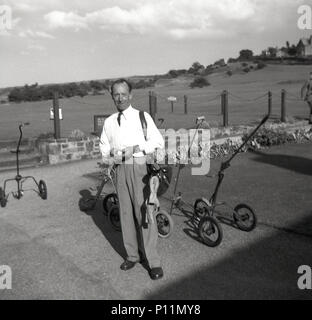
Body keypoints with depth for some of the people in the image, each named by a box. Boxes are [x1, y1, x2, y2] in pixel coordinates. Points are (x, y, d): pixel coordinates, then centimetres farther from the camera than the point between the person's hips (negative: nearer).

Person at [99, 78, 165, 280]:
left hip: (139, 167, -4)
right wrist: (108, 158, 2)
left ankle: (153, 260, 4)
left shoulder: (142, 117, -1)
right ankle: (132, 255, 24)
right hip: (120, 169, 5)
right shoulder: (109, 122, 11)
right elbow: (104, 145, 23)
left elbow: (159, 142, -4)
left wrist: (136, 148, -16)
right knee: (126, 212, 10)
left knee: (144, 212, -5)